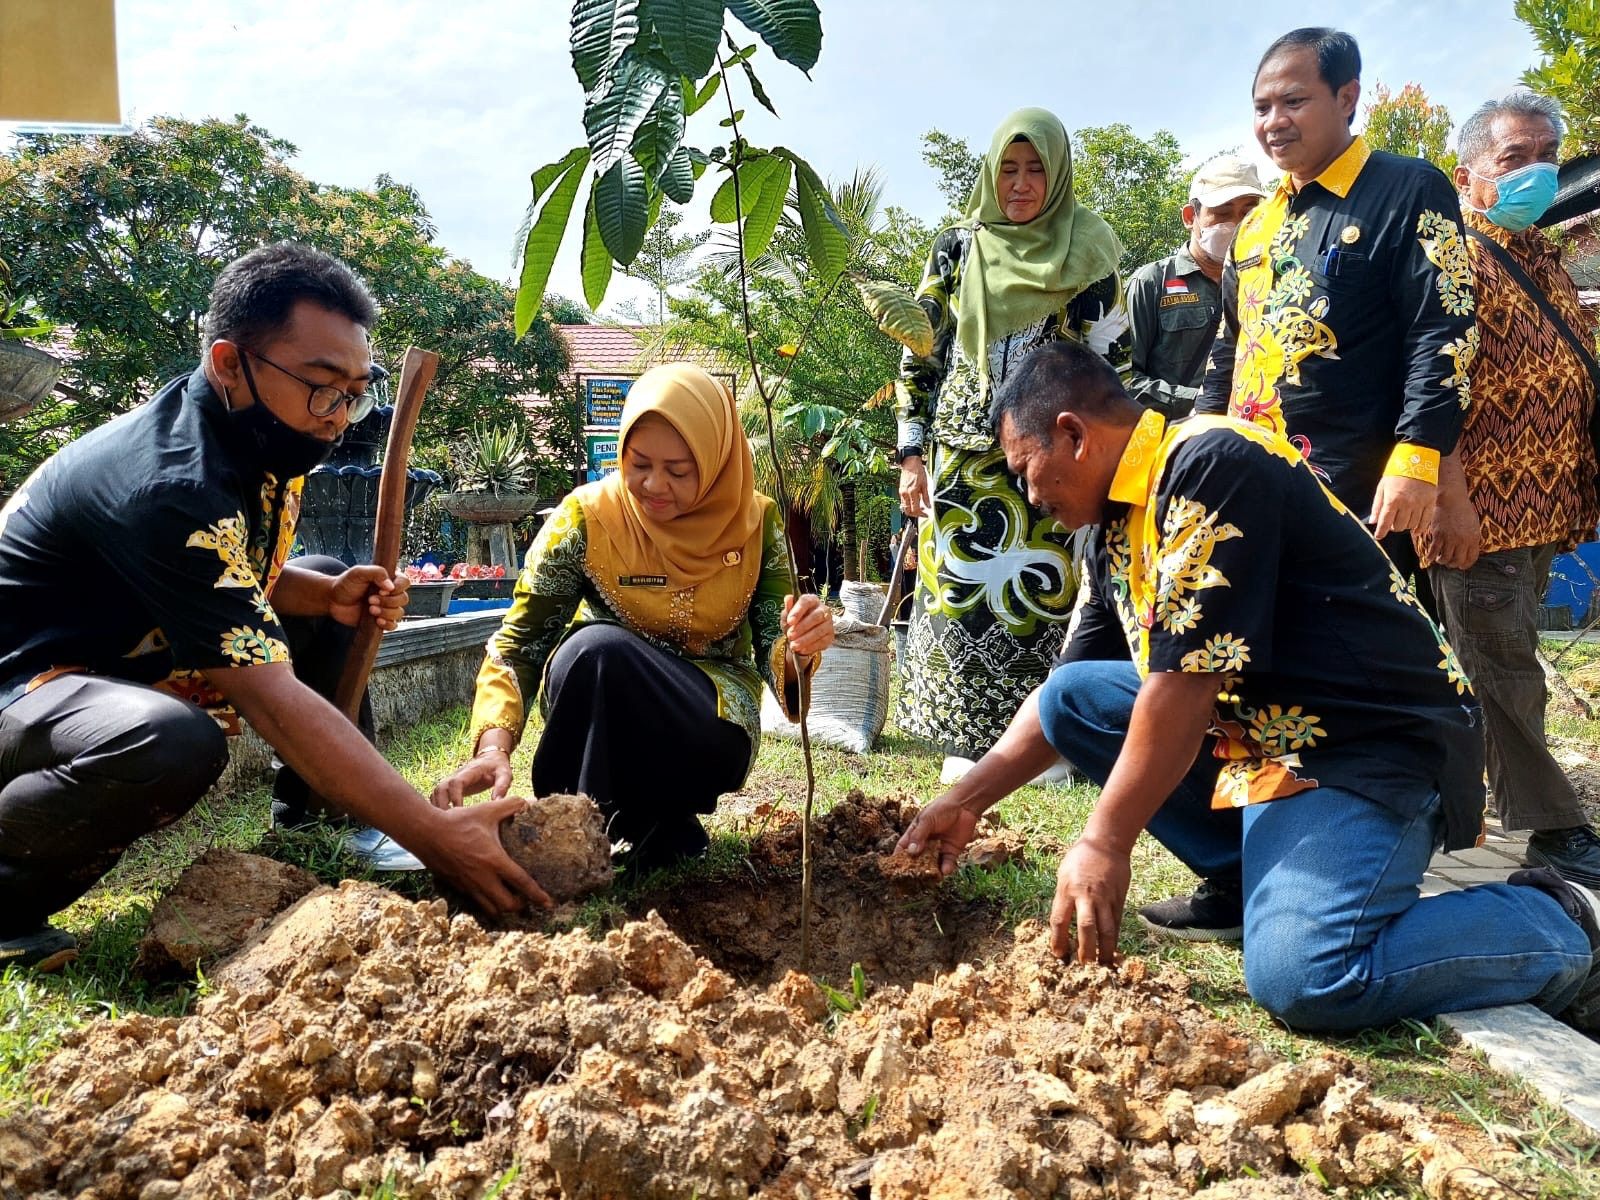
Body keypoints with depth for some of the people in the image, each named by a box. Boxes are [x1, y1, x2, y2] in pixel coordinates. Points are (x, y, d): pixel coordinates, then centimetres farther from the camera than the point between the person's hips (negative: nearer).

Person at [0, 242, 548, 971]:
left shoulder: (263, 438, -4)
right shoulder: (172, 486, -31)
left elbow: (247, 578, 12)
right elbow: (272, 698, -34)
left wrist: (330, 596, -11)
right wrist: (433, 836, -36)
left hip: (134, 657, 9)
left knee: (324, 602, 5)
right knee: (175, 746, -39)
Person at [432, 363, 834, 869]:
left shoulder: (757, 523, -8)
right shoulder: (584, 518, -13)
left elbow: (772, 650, -8)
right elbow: (517, 644, -14)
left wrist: (797, 650, -33)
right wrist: (493, 746, -31)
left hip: (709, 721, 0)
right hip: (601, 719, 1)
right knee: (597, 646, -34)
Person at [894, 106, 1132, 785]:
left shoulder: (1086, 254, 5)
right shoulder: (957, 250, 8)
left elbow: (1114, 362, 5)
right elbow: (920, 355, 9)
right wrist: (912, 454, 2)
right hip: (964, 449, 2)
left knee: (1041, 586, -5)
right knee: (959, 579, -2)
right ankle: (966, 737, 8)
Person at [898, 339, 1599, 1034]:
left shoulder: (1211, 462, -18)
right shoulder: (1116, 530, 10)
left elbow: (1184, 682, -23)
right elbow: (1066, 695, 19)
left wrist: (1103, 844, -17)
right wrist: (965, 803, 16)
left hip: (1372, 743, -9)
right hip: (1258, 732, 9)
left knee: (1302, 980, -27)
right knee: (1071, 696, 5)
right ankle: (1246, 874, 7)